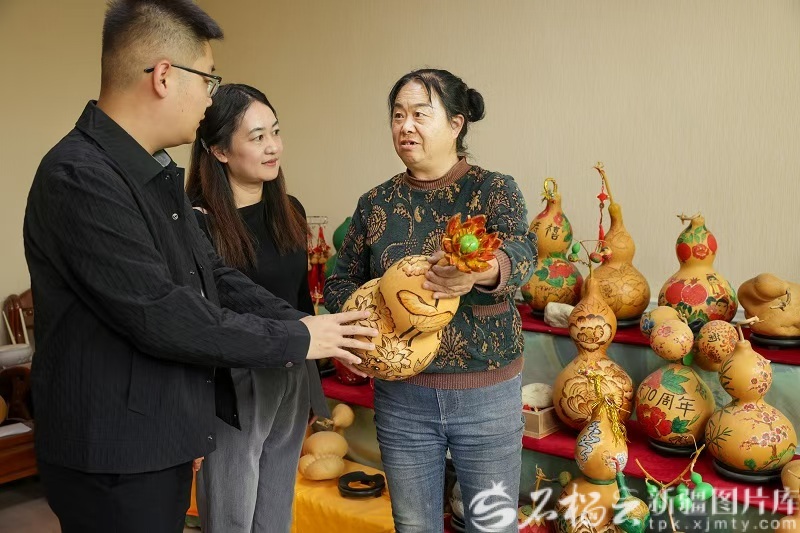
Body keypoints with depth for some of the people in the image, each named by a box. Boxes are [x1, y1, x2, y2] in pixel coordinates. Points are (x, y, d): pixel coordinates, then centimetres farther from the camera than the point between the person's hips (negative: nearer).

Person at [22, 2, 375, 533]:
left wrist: (313, 329, -3)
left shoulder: (158, 175, 10)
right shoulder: (79, 177, -22)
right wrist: (296, 340, -16)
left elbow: (217, 278, 8)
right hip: (115, 459, -9)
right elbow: (160, 316, -26)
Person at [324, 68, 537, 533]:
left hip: (487, 393, -2)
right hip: (401, 395, 3)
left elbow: (522, 252, -26)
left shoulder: (495, 190, -7)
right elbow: (338, 283, 7)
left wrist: (485, 270, -49)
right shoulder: (376, 203, 2)